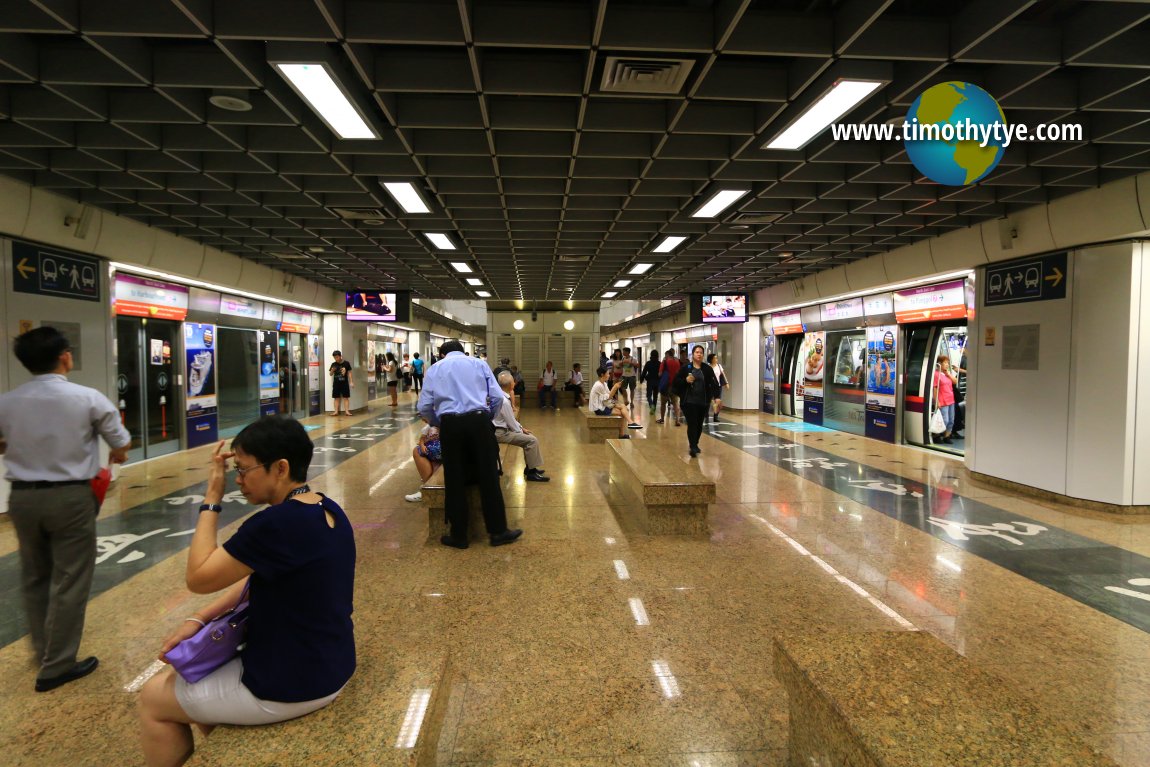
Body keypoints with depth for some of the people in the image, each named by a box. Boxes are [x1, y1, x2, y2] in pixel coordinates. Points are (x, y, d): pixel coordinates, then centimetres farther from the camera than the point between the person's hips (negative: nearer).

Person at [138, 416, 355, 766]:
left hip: (293, 684, -8)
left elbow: (197, 577, -17)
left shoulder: (277, 524, -29)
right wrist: (200, 620, 2)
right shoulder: (327, 511, 0)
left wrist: (211, 499, -13)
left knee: (153, 698, 13)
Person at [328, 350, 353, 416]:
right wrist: (332, 370, -14)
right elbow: (330, 374, 8)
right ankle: (336, 411, 9)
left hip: (344, 383, -2)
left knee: (346, 397, 0)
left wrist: (351, 382, -2)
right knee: (337, 398, 6)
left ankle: (347, 411, 1)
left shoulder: (346, 363, -3)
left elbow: (349, 373, 2)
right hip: (336, 383, 2)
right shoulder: (333, 364, 3)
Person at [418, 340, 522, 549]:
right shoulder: (479, 363, 15)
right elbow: (497, 397, 7)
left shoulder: (435, 369, 17)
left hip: (450, 424, 1)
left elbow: (425, 407, 10)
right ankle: (498, 531, 12)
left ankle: (459, 535, 17)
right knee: (489, 477, 6)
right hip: (478, 421, 0)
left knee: (455, 481, 9)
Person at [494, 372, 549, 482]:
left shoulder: (501, 395, 6)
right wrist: (521, 431, -1)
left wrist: (521, 428, 12)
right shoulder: (504, 401, -25)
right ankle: (531, 473, -5)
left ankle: (530, 468, 21)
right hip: (501, 433, -10)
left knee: (529, 437, 17)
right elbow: (511, 422, -17)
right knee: (532, 440, -14)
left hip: (503, 428, 10)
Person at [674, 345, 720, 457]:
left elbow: (714, 383, -2)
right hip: (689, 401, -3)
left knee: (699, 425, 11)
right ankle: (693, 447, -8)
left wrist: (716, 396, -15)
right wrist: (685, 380, -18)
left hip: (703, 402, 3)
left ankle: (695, 444, 29)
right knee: (692, 424, -9)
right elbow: (676, 381, 0)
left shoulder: (707, 369, 3)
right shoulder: (685, 368, 0)